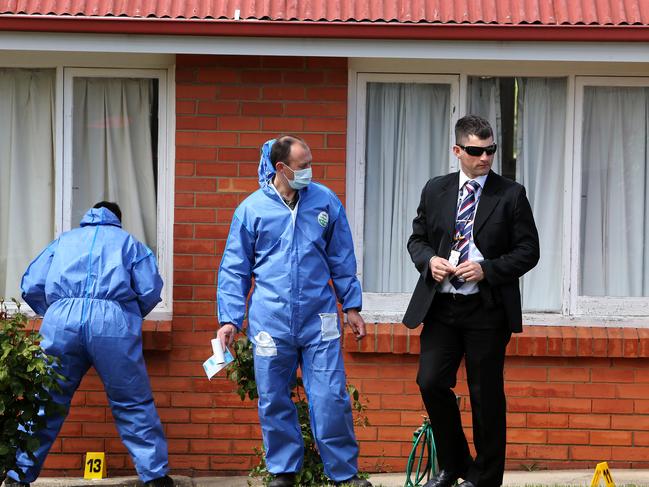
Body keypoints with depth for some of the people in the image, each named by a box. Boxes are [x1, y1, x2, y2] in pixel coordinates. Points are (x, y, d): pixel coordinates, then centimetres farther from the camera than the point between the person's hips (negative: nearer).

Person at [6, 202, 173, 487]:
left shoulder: (64, 241, 28)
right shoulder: (128, 242, 24)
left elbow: (30, 287, 19)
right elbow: (150, 291, 11)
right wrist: (131, 316, 29)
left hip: (62, 320, 2)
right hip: (114, 322, -2)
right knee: (133, 404, 5)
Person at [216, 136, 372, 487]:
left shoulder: (325, 202, 3)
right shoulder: (252, 209, -1)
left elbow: (342, 260, 11)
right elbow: (234, 270, 4)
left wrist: (351, 306, 10)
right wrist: (230, 319, 0)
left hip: (319, 320, 0)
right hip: (270, 323, 0)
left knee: (331, 399, -4)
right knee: (274, 402, 7)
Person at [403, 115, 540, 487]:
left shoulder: (511, 195, -1)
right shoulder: (435, 190, 8)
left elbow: (528, 250, -2)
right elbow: (417, 238, 16)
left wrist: (487, 269, -16)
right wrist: (429, 260, -6)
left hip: (487, 308, -3)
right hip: (441, 305, 3)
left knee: (486, 395, 3)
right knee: (431, 383, -3)